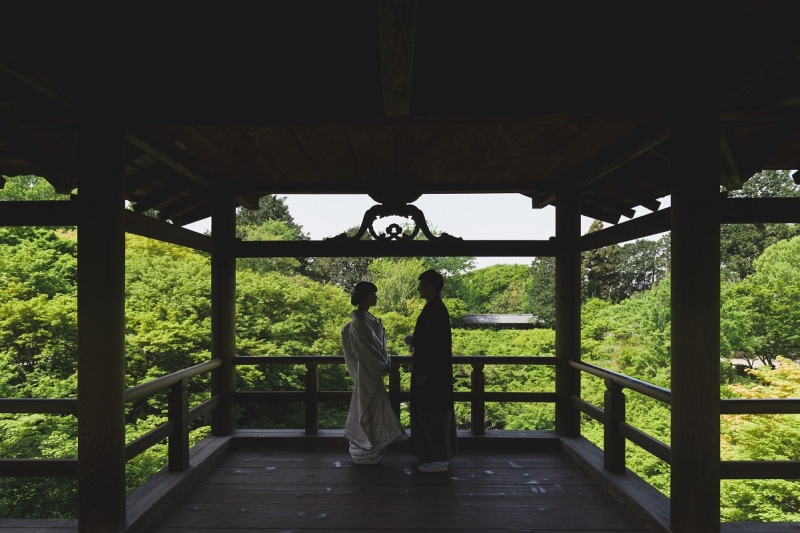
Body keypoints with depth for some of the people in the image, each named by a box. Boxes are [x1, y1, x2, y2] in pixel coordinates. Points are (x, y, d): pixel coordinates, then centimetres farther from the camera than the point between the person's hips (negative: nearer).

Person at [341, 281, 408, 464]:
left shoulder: (367, 318, 10)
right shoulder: (359, 321, -20)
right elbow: (365, 349, -21)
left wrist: (386, 361, 3)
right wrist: (383, 366, -12)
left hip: (372, 370, 10)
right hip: (367, 371, -10)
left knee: (371, 409, 17)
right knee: (367, 409, 1)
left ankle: (365, 448, 29)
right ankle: (364, 452, 14)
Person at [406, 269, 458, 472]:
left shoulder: (435, 310, -21)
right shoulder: (435, 307, 11)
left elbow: (434, 343, -23)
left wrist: (422, 372, -21)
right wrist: (415, 341, 11)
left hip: (431, 370, -11)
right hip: (434, 369, 11)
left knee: (432, 412, -1)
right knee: (436, 410, 17)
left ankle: (438, 459, 10)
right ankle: (440, 455, 28)